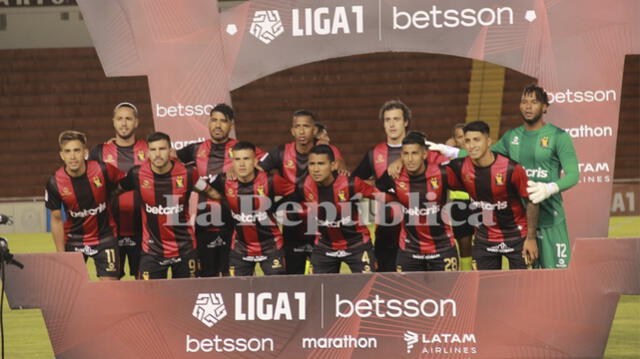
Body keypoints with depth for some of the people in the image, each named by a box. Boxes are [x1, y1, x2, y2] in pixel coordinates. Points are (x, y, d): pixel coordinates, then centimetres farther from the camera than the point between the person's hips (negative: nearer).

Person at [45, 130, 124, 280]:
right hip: (73, 239, 1)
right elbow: (56, 220, -4)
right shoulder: (55, 183, -14)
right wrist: (61, 255, -3)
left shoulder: (103, 171, -19)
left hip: (104, 236, -1)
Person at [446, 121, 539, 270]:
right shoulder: (460, 168, -12)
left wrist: (531, 238, -10)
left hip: (516, 236, -3)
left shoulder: (511, 168, -21)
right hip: (484, 239, 3)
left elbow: (531, 201, -12)